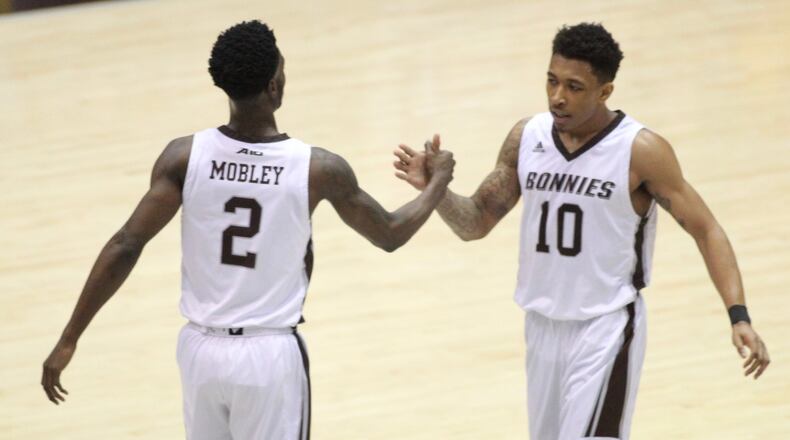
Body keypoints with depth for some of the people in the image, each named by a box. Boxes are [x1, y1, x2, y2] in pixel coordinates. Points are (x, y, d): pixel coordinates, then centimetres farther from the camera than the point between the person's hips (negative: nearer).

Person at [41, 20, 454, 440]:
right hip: (271, 356, -3)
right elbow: (390, 235, 6)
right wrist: (437, 183, 26)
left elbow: (124, 247, -12)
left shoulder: (184, 156, -8)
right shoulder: (318, 169, -11)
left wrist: (68, 341, -7)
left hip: (201, 348, 3)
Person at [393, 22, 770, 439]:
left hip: (606, 328, -6)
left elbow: (705, 230, -10)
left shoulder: (641, 151, -15)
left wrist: (738, 315, -20)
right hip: (542, 324, 6)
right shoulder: (526, 137, -1)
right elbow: (476, 223, 5)